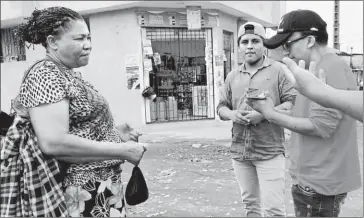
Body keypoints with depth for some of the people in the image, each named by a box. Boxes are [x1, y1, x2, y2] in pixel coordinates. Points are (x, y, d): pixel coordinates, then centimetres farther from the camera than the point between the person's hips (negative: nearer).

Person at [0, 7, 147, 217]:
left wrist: (118, 135, 5)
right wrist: (123, 151, -23)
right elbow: (54, 143, -27)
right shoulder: (45, 75, -17)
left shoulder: (69, 74, 11)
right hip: (74, 195, -9)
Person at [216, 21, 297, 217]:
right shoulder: (232, 76, 11)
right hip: (239, 152, 5)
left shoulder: (279, 70, -2)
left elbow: (293, 103, -7)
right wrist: (232, 114, -10)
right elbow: (221, 107, 13)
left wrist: (264, 114, -20)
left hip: (270, 152, -4)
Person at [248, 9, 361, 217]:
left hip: (320, 183, -9)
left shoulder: (332, 68, -17)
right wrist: (266, 110, 0)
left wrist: (271, 114, -16)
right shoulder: (317, 69, 13)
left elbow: (320, 126, -23)